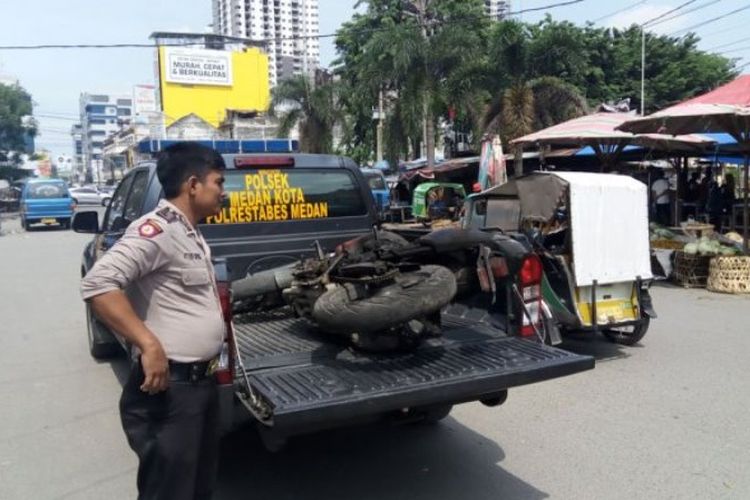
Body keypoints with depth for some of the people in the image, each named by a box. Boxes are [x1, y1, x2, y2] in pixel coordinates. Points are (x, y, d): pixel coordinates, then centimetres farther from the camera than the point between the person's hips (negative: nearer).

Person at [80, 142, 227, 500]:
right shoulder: (158, 229, -17)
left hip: (202, 380, 9)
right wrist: (148, 344, -29)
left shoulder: (192, 236, 13)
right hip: (168, 386, -9)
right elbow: (97, 283, -28)